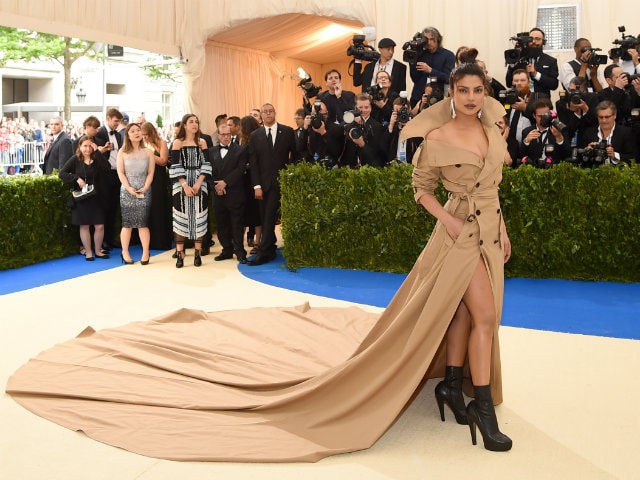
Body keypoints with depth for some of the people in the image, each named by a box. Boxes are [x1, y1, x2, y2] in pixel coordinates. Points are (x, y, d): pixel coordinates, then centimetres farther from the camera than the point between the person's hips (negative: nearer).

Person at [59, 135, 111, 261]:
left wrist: (97, 152, -14)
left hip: (95, 197, 2)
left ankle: (98, 251, 18)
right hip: (81, 197, -2)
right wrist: (77, 179, -18)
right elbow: (62, 173, -6)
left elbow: (107, 169, -15)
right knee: (84, 226, 5)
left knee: (100, 226, 1)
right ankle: (88, 252, 15)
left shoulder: (97, 160, 4)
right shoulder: (75, 159, -2)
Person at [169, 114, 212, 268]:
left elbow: (206, 165, 2)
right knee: (181, 218, -1)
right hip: (181, 185, -2)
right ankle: (180, 254, 1)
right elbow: (176, 166, -5)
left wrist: (198, 183, -11)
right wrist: (185, 185, -15)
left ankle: (197, 253, 6)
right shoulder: (177, 143, 2)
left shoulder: (202, 142, 9)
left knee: (199, 218, 0)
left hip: (199, 184, 2)